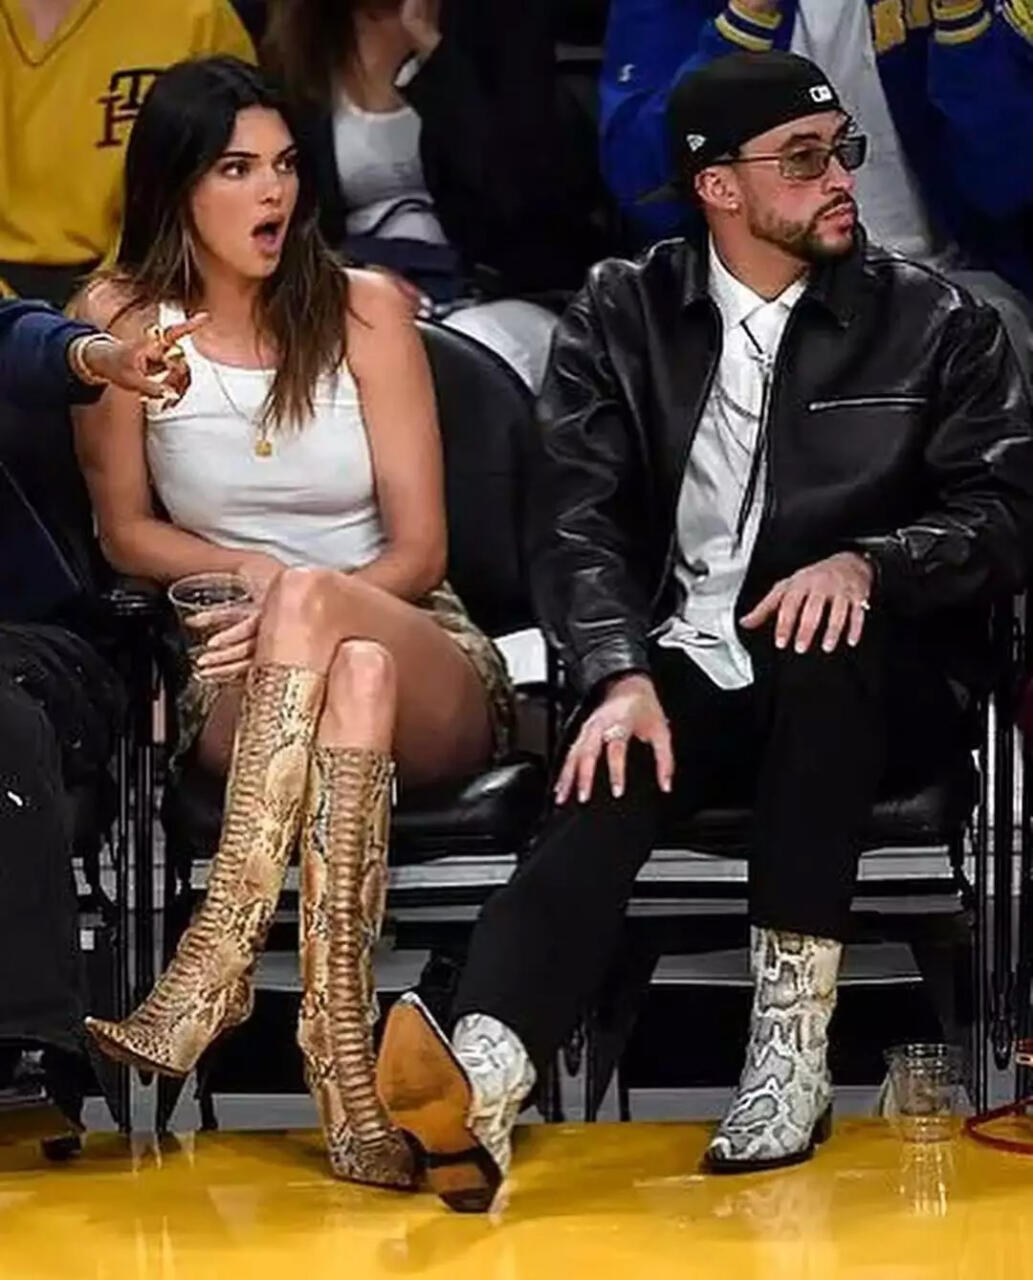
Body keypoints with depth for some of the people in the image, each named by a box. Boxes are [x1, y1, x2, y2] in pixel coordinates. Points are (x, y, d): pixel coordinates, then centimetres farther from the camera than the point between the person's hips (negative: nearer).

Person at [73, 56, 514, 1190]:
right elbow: (125, 531, 10)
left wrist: (300, 596, -22)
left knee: (332, 633, -38)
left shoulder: (364, 309, -1)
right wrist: (252, 573, -10)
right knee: (351, 679, -38)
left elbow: (418, 551, -2)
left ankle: (215, 961, -47)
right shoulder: (123, 319, 1)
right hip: (237, 681, 0)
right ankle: (341, 1065, -51)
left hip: (429, 675, 0)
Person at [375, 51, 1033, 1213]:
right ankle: (482, 1085, -58)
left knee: (823, 654, -36)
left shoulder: (935, 323, 6)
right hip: (689, 679, 0)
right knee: (606, 783, -32)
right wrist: (621, 676, -22)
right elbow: (578, 519, -3)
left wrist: (867, 563, -23)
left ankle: (791, 1046, -34)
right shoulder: (621, 316, 8)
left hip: (868, 693, 0)